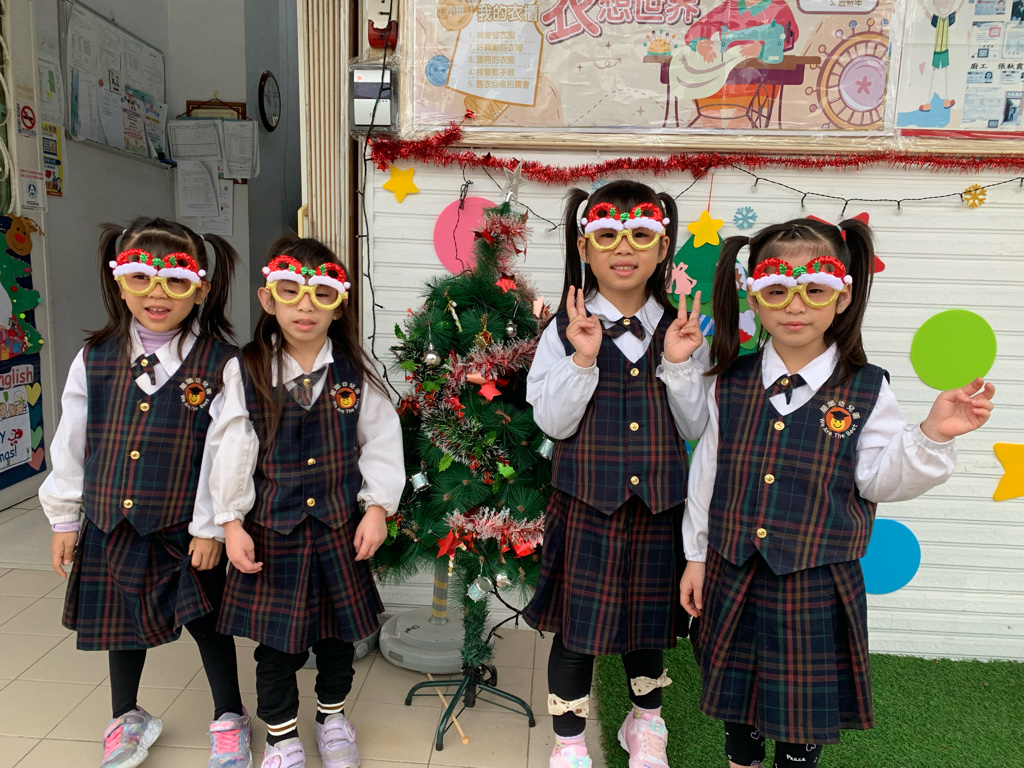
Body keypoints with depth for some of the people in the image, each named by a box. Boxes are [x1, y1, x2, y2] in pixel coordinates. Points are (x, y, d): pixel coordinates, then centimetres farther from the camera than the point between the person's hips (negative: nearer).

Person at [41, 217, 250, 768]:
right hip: (111, 524, 4)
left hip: (186, 528, -4)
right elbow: (71, 445, 6)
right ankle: (127, 719, 44)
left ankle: (229, 717, 33)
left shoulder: (219, 363, -13)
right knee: (123, 620, 20)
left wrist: (211, 527, -11)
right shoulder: (96, 359, -1)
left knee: (205, 620, 9)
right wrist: (65, 519, 8)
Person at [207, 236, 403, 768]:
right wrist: (231, 521, -6)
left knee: (339, 632, 17)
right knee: (276, 640, 12)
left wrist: (377, 506, -5)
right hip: (272, 527, -1)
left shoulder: (355, 373, -4)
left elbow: (380, 441, -1)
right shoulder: (245, 372, -6)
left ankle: (332, 715, 43)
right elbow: (231, 450, -5)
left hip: (340, 525, 2)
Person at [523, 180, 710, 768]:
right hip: (586, 503, -2)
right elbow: (552, 422, -11)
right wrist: (583, 359, -23)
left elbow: (694, 428, 0)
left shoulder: (681, 330, 2)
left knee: (649, 619, 19)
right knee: (576, 625, 7)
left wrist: (678, 365, -14)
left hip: (658, 504, 3)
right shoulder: (564, 331, -5)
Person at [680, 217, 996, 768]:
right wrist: (696, 555, 6)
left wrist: (932, 436, -23)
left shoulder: (865, 391, -6)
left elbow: (879, 480, -6)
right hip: (734, 577, 2)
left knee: (806, 702, 13)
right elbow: (707, 471, 3)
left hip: (817, 584, -2)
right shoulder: (730, 383, -2)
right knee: (736, 688, 20)